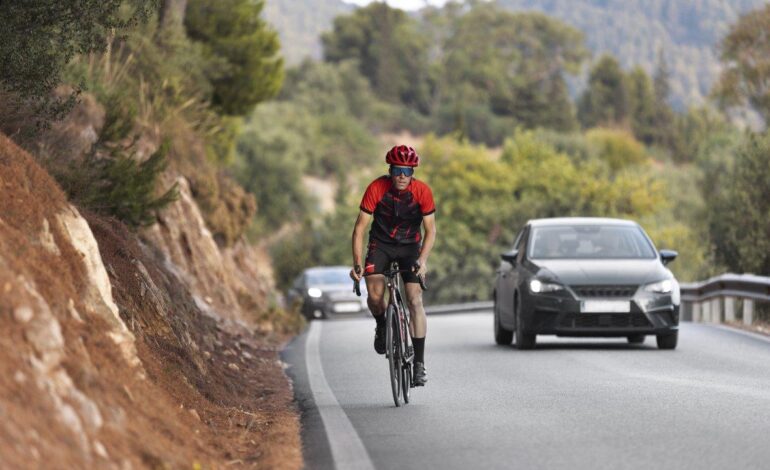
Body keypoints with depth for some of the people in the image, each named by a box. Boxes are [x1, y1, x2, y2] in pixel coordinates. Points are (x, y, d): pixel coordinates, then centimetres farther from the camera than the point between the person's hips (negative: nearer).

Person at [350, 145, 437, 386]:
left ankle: (419, 362, -9)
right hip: (381, 245, 0)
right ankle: (382, 326, 12)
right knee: (374, 295, -22)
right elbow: (360, 227, -19)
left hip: (410, 246, 0)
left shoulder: (422, 191, -19)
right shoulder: (376, 188, -21)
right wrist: (357, 263, -28)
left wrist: (422, 260, -31)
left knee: (415, 300, -14)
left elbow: (430, 229, -16)